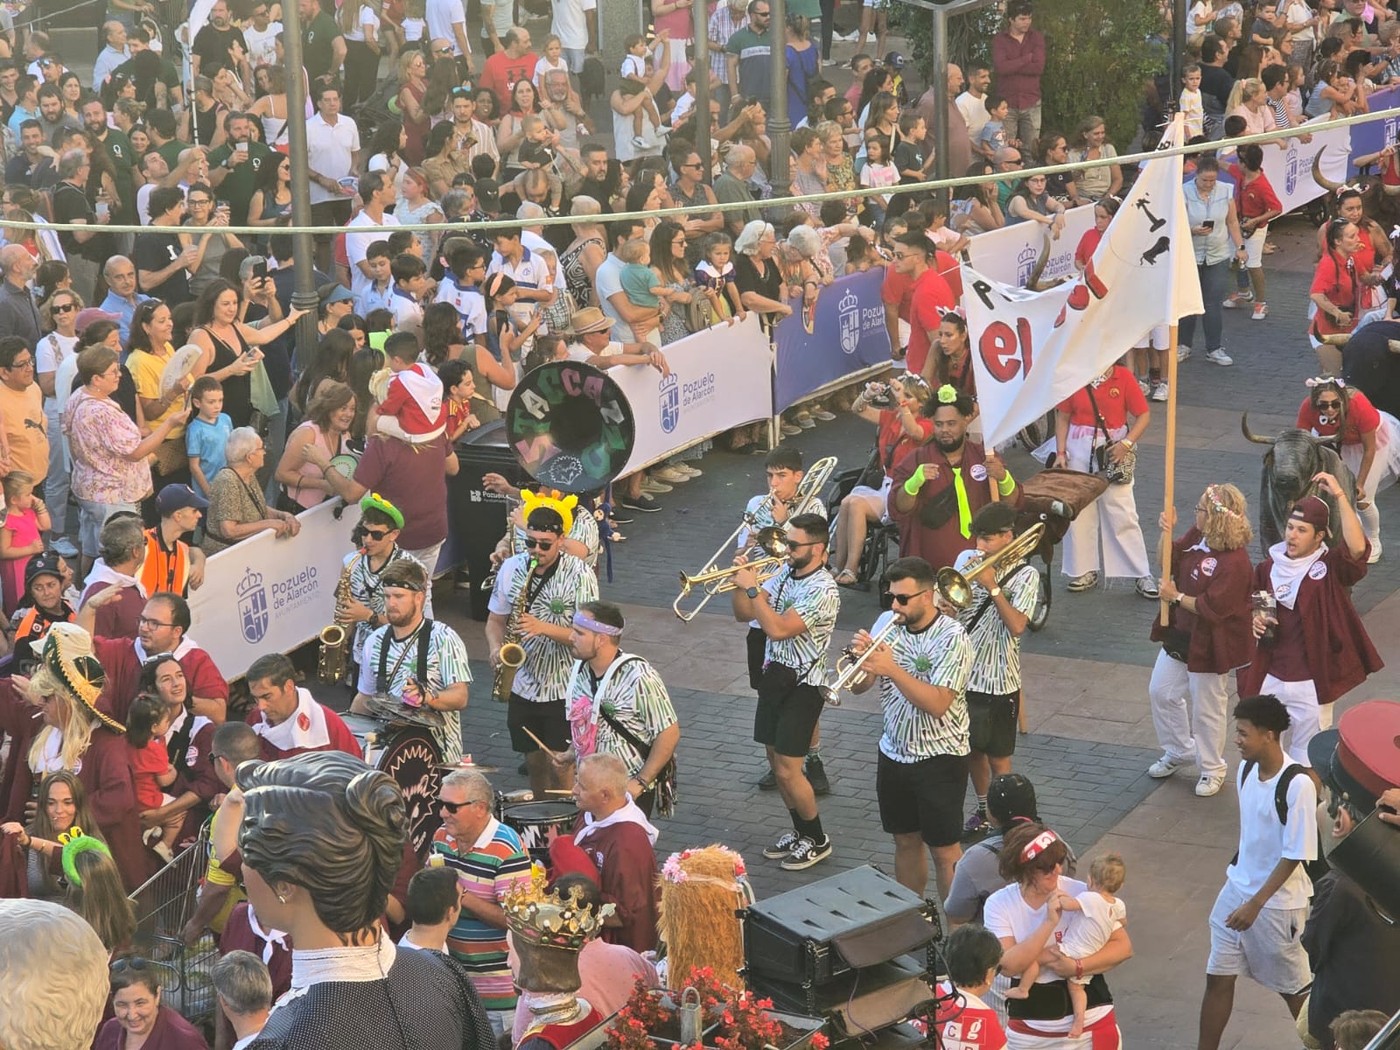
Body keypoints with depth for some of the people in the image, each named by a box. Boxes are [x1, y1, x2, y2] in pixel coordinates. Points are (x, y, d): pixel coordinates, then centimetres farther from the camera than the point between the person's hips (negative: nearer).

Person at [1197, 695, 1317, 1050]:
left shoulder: (1297, 784, -25)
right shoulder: (1247, 769, -2)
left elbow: (1294, 856, -22)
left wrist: (1255, 904, -21)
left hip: (1278, 901, -6)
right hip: (1237, 888, 6)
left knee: (1294, 987, 12)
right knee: (1218, 978, 9)